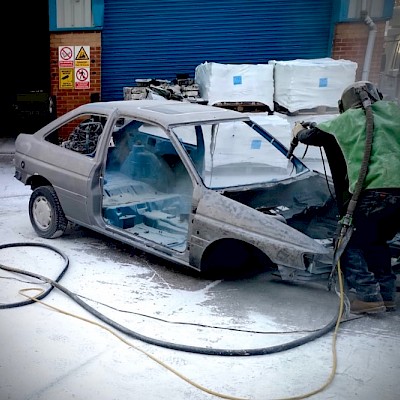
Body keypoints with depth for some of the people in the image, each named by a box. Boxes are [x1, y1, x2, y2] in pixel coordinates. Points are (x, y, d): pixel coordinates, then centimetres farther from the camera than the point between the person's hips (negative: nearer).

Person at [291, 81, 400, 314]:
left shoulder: (348, 118, 11)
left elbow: (316, 134, 24)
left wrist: (299, 132, 45)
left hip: (375, 190, -5)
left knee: (352, 244, 7)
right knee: (375, 242, 23)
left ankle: (368, 296, -1)